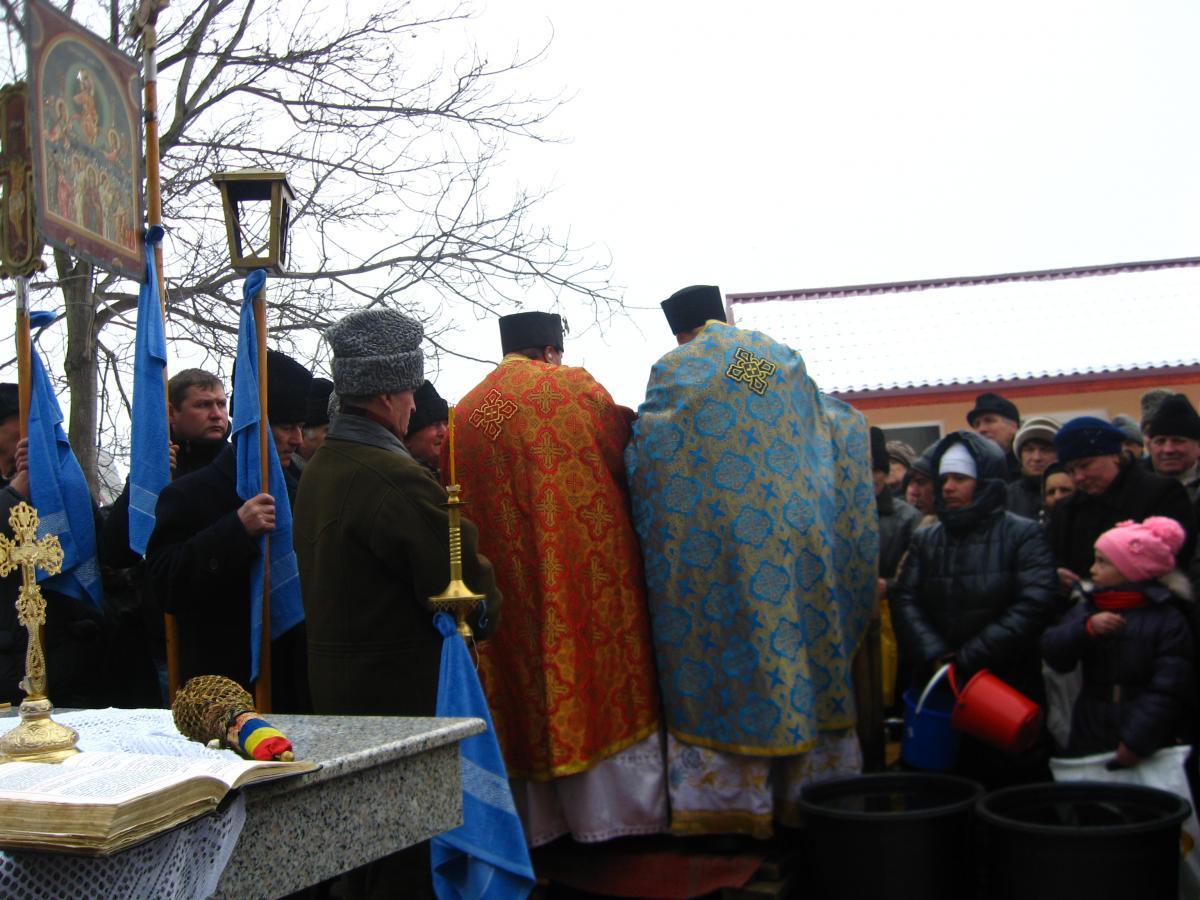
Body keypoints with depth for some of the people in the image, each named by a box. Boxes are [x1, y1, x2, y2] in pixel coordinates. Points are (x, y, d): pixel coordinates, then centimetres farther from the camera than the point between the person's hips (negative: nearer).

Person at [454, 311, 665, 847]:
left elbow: (461, 504, 9)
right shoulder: (575, 385, -2)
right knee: (602, 657, 6)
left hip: (509, 577, 4)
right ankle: (622, 802, 11)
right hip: (588, 562, -3)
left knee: (532, 677, 10)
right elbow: (628, 455, 1)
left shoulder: (465, 415, 8)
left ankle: (541, 815, 16)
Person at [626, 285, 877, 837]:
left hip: (712, 540, -3)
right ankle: (810, 783, 15)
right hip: (796, 535, 3)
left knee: (720, 658, 2)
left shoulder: (672, 371, 0)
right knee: (805, 648, 10)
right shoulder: (783, 359, 11)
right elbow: (837, 426, 19)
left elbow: (645, 455, -4)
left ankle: (728, 796, 4)